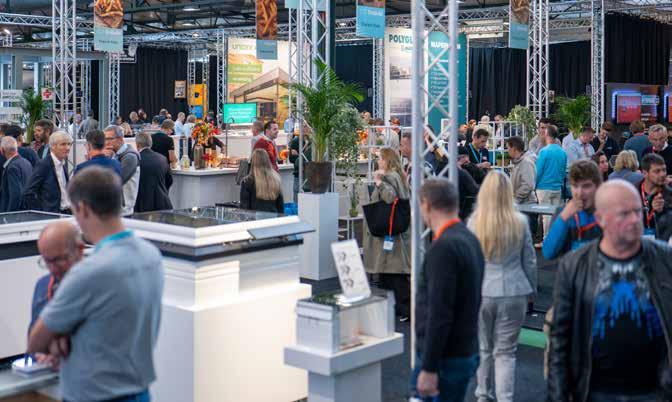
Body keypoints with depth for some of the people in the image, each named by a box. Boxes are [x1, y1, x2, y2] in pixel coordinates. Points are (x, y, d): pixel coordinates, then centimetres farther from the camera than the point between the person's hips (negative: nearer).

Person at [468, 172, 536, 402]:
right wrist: (531, 288, 16)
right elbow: (530, 261, 3)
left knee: (483, 348, 17)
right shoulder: (520, 222, -7)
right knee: (506, 351, 6)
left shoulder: (474, 222, -8)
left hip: (481, 292, 0)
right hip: (514, 293, 0)